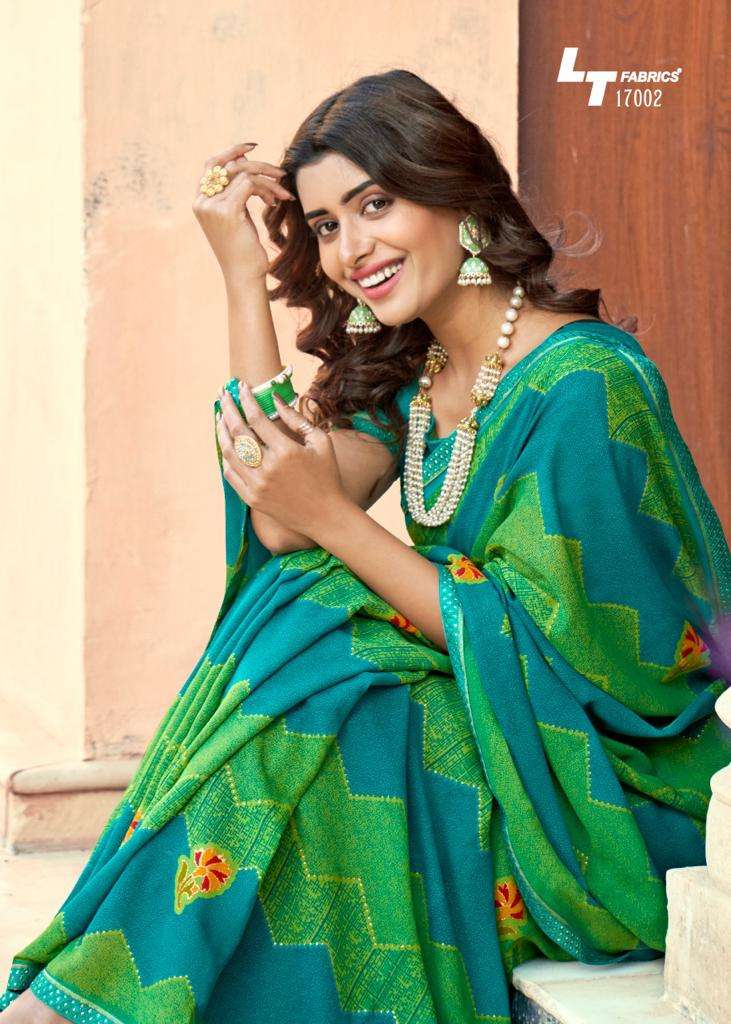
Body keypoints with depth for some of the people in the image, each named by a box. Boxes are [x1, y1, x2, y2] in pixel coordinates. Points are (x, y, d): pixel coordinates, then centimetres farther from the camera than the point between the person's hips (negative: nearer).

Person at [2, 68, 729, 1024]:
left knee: (292, 716, -24)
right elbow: (281, 524, -7)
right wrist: (244, 275, -5)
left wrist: (331, 518, -22)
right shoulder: (414, 371, 7)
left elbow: (530, 647, -18)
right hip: (497, 744, 7)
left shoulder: (583, 387, -18)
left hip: (610, 797, -7)